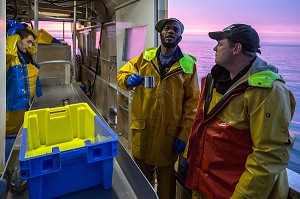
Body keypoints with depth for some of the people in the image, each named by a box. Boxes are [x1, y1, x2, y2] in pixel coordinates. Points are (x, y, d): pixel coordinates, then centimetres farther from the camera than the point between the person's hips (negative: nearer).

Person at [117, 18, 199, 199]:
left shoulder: (188, 65, -3)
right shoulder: (145, 58, 4)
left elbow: (192, 103, -5)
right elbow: (122, 74, 10)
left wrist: (184, 135, -10)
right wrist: (129, 79, -15)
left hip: (169, 134, -2)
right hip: (142, 130, 3)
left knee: (166, 176, 18)